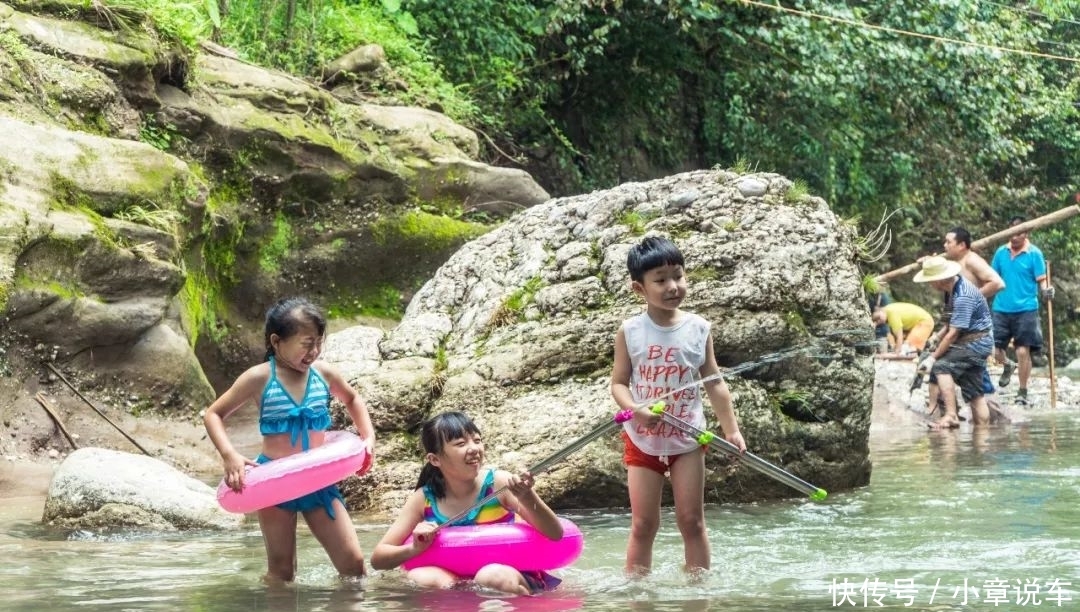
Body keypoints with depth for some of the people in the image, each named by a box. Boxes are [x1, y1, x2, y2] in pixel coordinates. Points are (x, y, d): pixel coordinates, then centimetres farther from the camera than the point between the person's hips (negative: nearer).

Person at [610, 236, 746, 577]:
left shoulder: (698, 329, -3)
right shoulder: (630, 332, -6)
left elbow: (714, 383, 2)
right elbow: (619, 383, -4)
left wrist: (731, 429, -1)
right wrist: (636, 410, -23)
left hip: (687, 438, 1)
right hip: (642, 439, -1)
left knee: (692, 521, 4)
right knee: (643, 524, 3)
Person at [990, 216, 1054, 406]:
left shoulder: (1034, 254, -4)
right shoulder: (1001, 252, 6)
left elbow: (1041, 280, -6)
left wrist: (1045, 290, -26)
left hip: (1025, 310, -3)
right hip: (1001, 309, 3)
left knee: (1023, 351, -5)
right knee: (993, 350, 0)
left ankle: (1023, 392, 8)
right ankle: (1007, 367, 35)